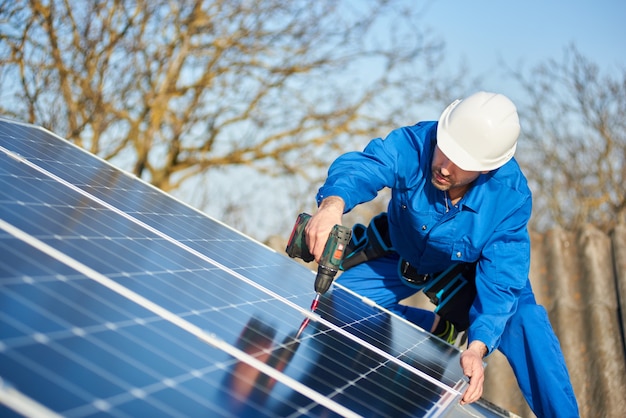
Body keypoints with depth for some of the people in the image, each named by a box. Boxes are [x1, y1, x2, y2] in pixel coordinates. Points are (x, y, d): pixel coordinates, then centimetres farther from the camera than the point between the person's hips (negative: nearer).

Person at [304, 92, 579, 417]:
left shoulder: (510, 196, -34)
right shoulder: (412, 144, -35)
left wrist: (477, 348, -48)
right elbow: (360, 168, -52)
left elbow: (500, 280, -33)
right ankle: (437, 328, 9)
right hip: (401, 256, 2)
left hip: (469, 267, -2)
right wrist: (332, 204, -76)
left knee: (525, 322, -25)